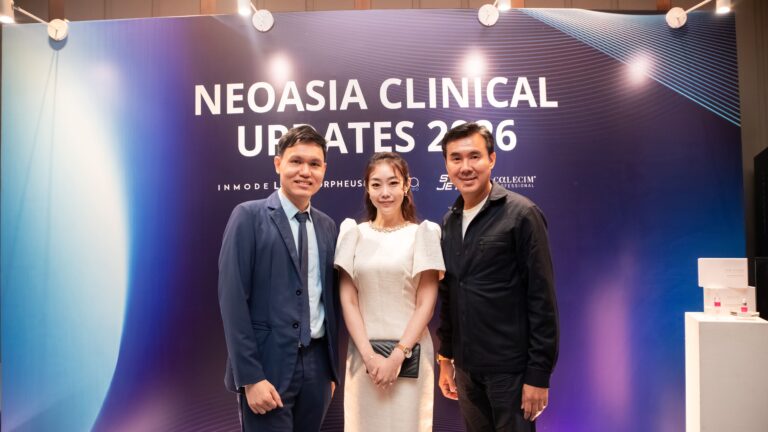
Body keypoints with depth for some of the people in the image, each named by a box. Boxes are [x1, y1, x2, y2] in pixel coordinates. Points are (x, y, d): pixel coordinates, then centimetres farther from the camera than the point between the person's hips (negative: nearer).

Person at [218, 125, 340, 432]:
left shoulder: (327, 226, 9)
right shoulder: (249, 216, -7)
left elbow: (330, 298, 11)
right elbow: (233, 299, -12)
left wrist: (331, 369, 12)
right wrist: (249, 377, -15)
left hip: (317, 365, 5)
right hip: (268, 366, -5)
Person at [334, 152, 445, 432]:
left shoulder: (422, 233, -2)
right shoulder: (354, 233, 3)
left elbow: (426, 303, -4)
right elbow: (348, 301, 1)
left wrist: (397, 356, -11)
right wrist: (369, 355, -8)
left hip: (409, 353, -1)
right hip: (363, 354, 2)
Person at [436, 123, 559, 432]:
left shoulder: (521, 214, -11)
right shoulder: (449, 222, 6)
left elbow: (542, 299, -12)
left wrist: (539, 374, -13)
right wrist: (445, 358, 12)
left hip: (510, 367, -5)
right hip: (466, 367, 5)